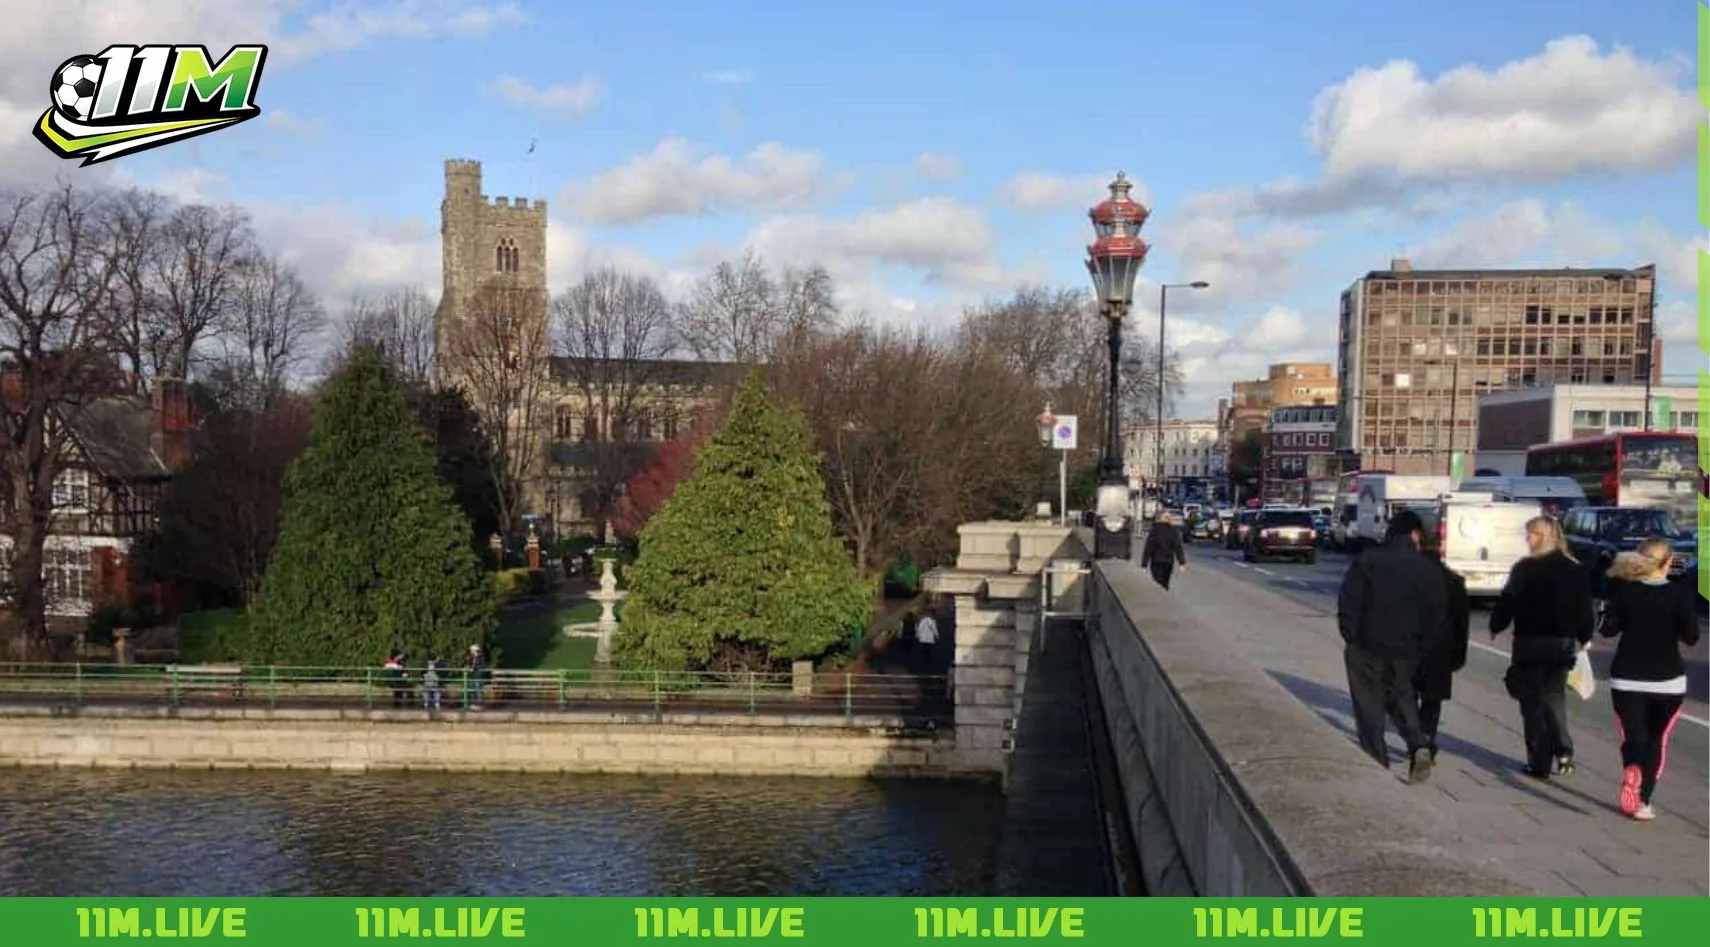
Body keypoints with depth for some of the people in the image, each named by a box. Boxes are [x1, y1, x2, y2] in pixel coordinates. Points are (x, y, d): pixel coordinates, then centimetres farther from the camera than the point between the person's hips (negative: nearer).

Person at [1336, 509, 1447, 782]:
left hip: (1368, 647, -2)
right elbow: (1438, 614, 1)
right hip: (1407, 650, 3)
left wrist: (1352, 639, -2)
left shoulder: (1367, 561, -6)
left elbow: (1348, 604, -11)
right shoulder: (1426, 568, 0)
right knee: (1401, 696, 22)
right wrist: (1423, 646, 8)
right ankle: (1418, 746, 1)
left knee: (1369, 707, 7)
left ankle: (1377, 765, 7)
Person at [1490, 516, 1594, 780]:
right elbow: (1585, 607, 5)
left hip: (1530, 641, -4)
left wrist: (1496, 627, 8)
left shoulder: (1524, 568, -11)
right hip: (1564, 642, 4)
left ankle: (1539, 764, 5)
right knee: (1555, 696, 19)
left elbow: (1508, 601, -8)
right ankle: (1563, 751, 3)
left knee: (1533, 702, 5)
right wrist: (1584, 638, 17)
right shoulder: (1574, 569, 1)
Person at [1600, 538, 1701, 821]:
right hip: (1668, 681, 0)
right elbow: (1691, 637, -10)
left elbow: (1609, 628, -4)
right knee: (1657, 739, 14)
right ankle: (1642, 801, 8)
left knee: (1633, 736, 7)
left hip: (1626, 678, 1)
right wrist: (1670, 630, 9)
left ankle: (1631, 768, -27)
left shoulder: (1623, 589, -6)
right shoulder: (1681, 593, -10)